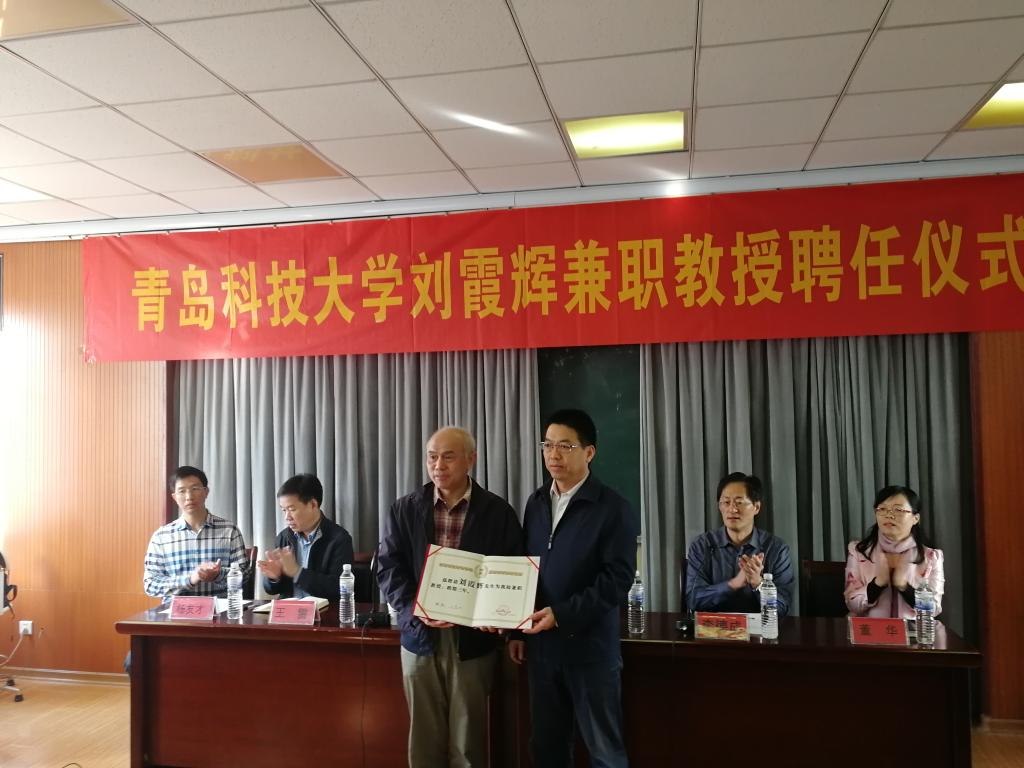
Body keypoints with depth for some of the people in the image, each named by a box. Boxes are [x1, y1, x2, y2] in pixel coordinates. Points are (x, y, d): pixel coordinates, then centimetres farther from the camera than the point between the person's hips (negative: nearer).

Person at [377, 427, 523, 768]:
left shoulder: (498, 512, -1)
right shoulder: (404, 510, 3)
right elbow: (389, 569, 0)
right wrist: (417, 610, -16)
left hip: (473, 638, -1)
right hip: (419, 636, 2)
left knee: (468, 739, 9)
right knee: (424, 736, 12)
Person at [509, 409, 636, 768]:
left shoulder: (613, 508, -9)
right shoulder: (536, 502, 9)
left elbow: (616, 580, -14)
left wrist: (562, 615, -19)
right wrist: (517, 630, 10)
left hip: (590, 646, -5)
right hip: (540, 644, 5)